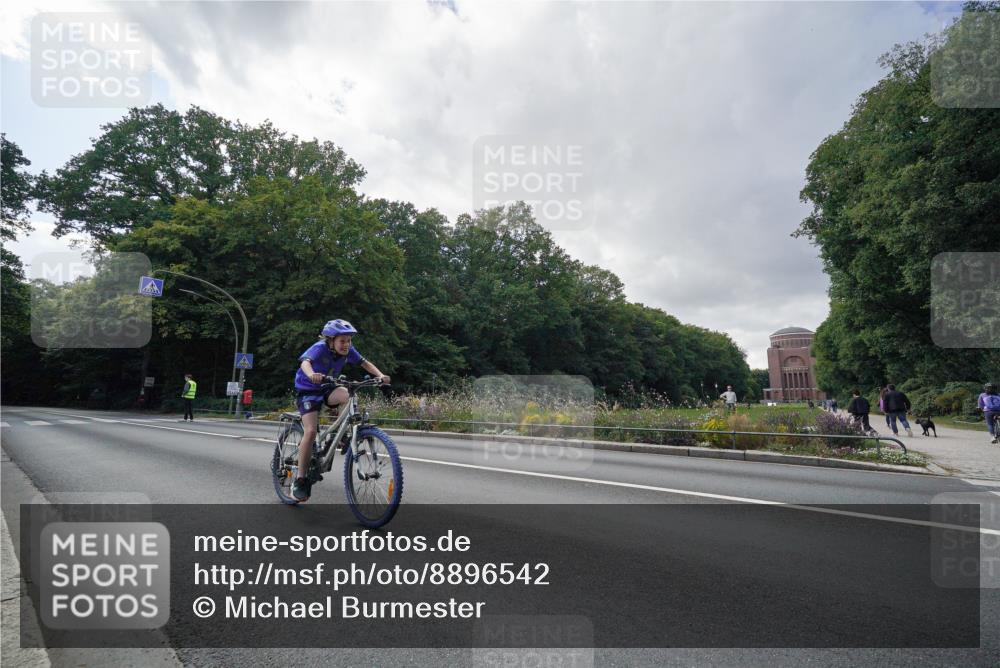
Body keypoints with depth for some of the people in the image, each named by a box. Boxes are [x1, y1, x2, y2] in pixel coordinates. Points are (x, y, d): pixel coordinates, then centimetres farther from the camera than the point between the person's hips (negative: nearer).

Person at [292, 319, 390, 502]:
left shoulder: (348, 351, -11)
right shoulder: (320, 348, -26)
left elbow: (365, 363, -8)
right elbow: (305, 362, -43)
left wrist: (380, 375, -28)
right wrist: (311, 375, -66)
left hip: (327, 389, 4)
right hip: (307, 390, -4)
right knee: (310, 431, -20)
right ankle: (300, 480, -9)